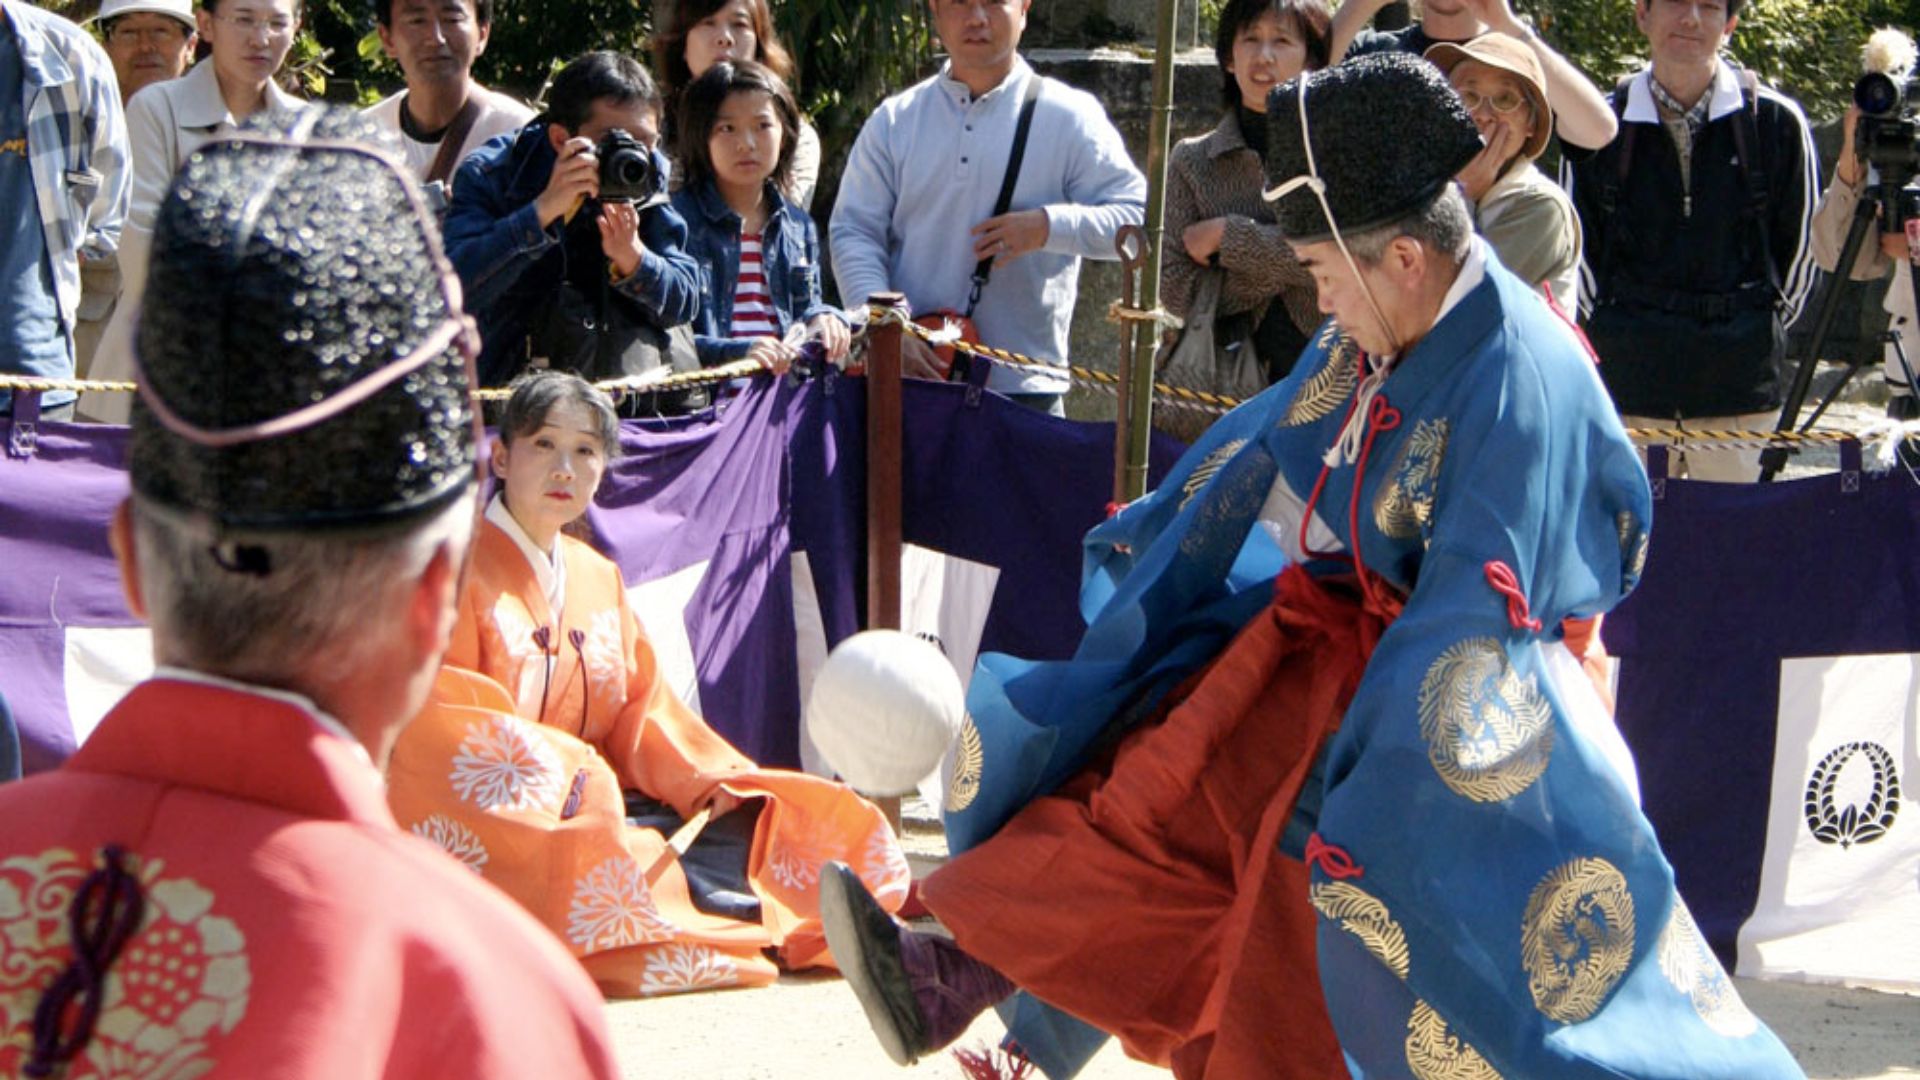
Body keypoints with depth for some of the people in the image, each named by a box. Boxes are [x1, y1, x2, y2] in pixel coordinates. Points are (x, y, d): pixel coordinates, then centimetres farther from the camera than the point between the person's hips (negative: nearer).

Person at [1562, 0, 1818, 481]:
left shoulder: (1777, 121, 1)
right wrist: (1611, 329, 10)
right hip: (1628, 380, 1)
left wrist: (1765, 330, 11)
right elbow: (1576, 247, 13)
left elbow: (1800, 248, 11)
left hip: (1739, 386, -1)